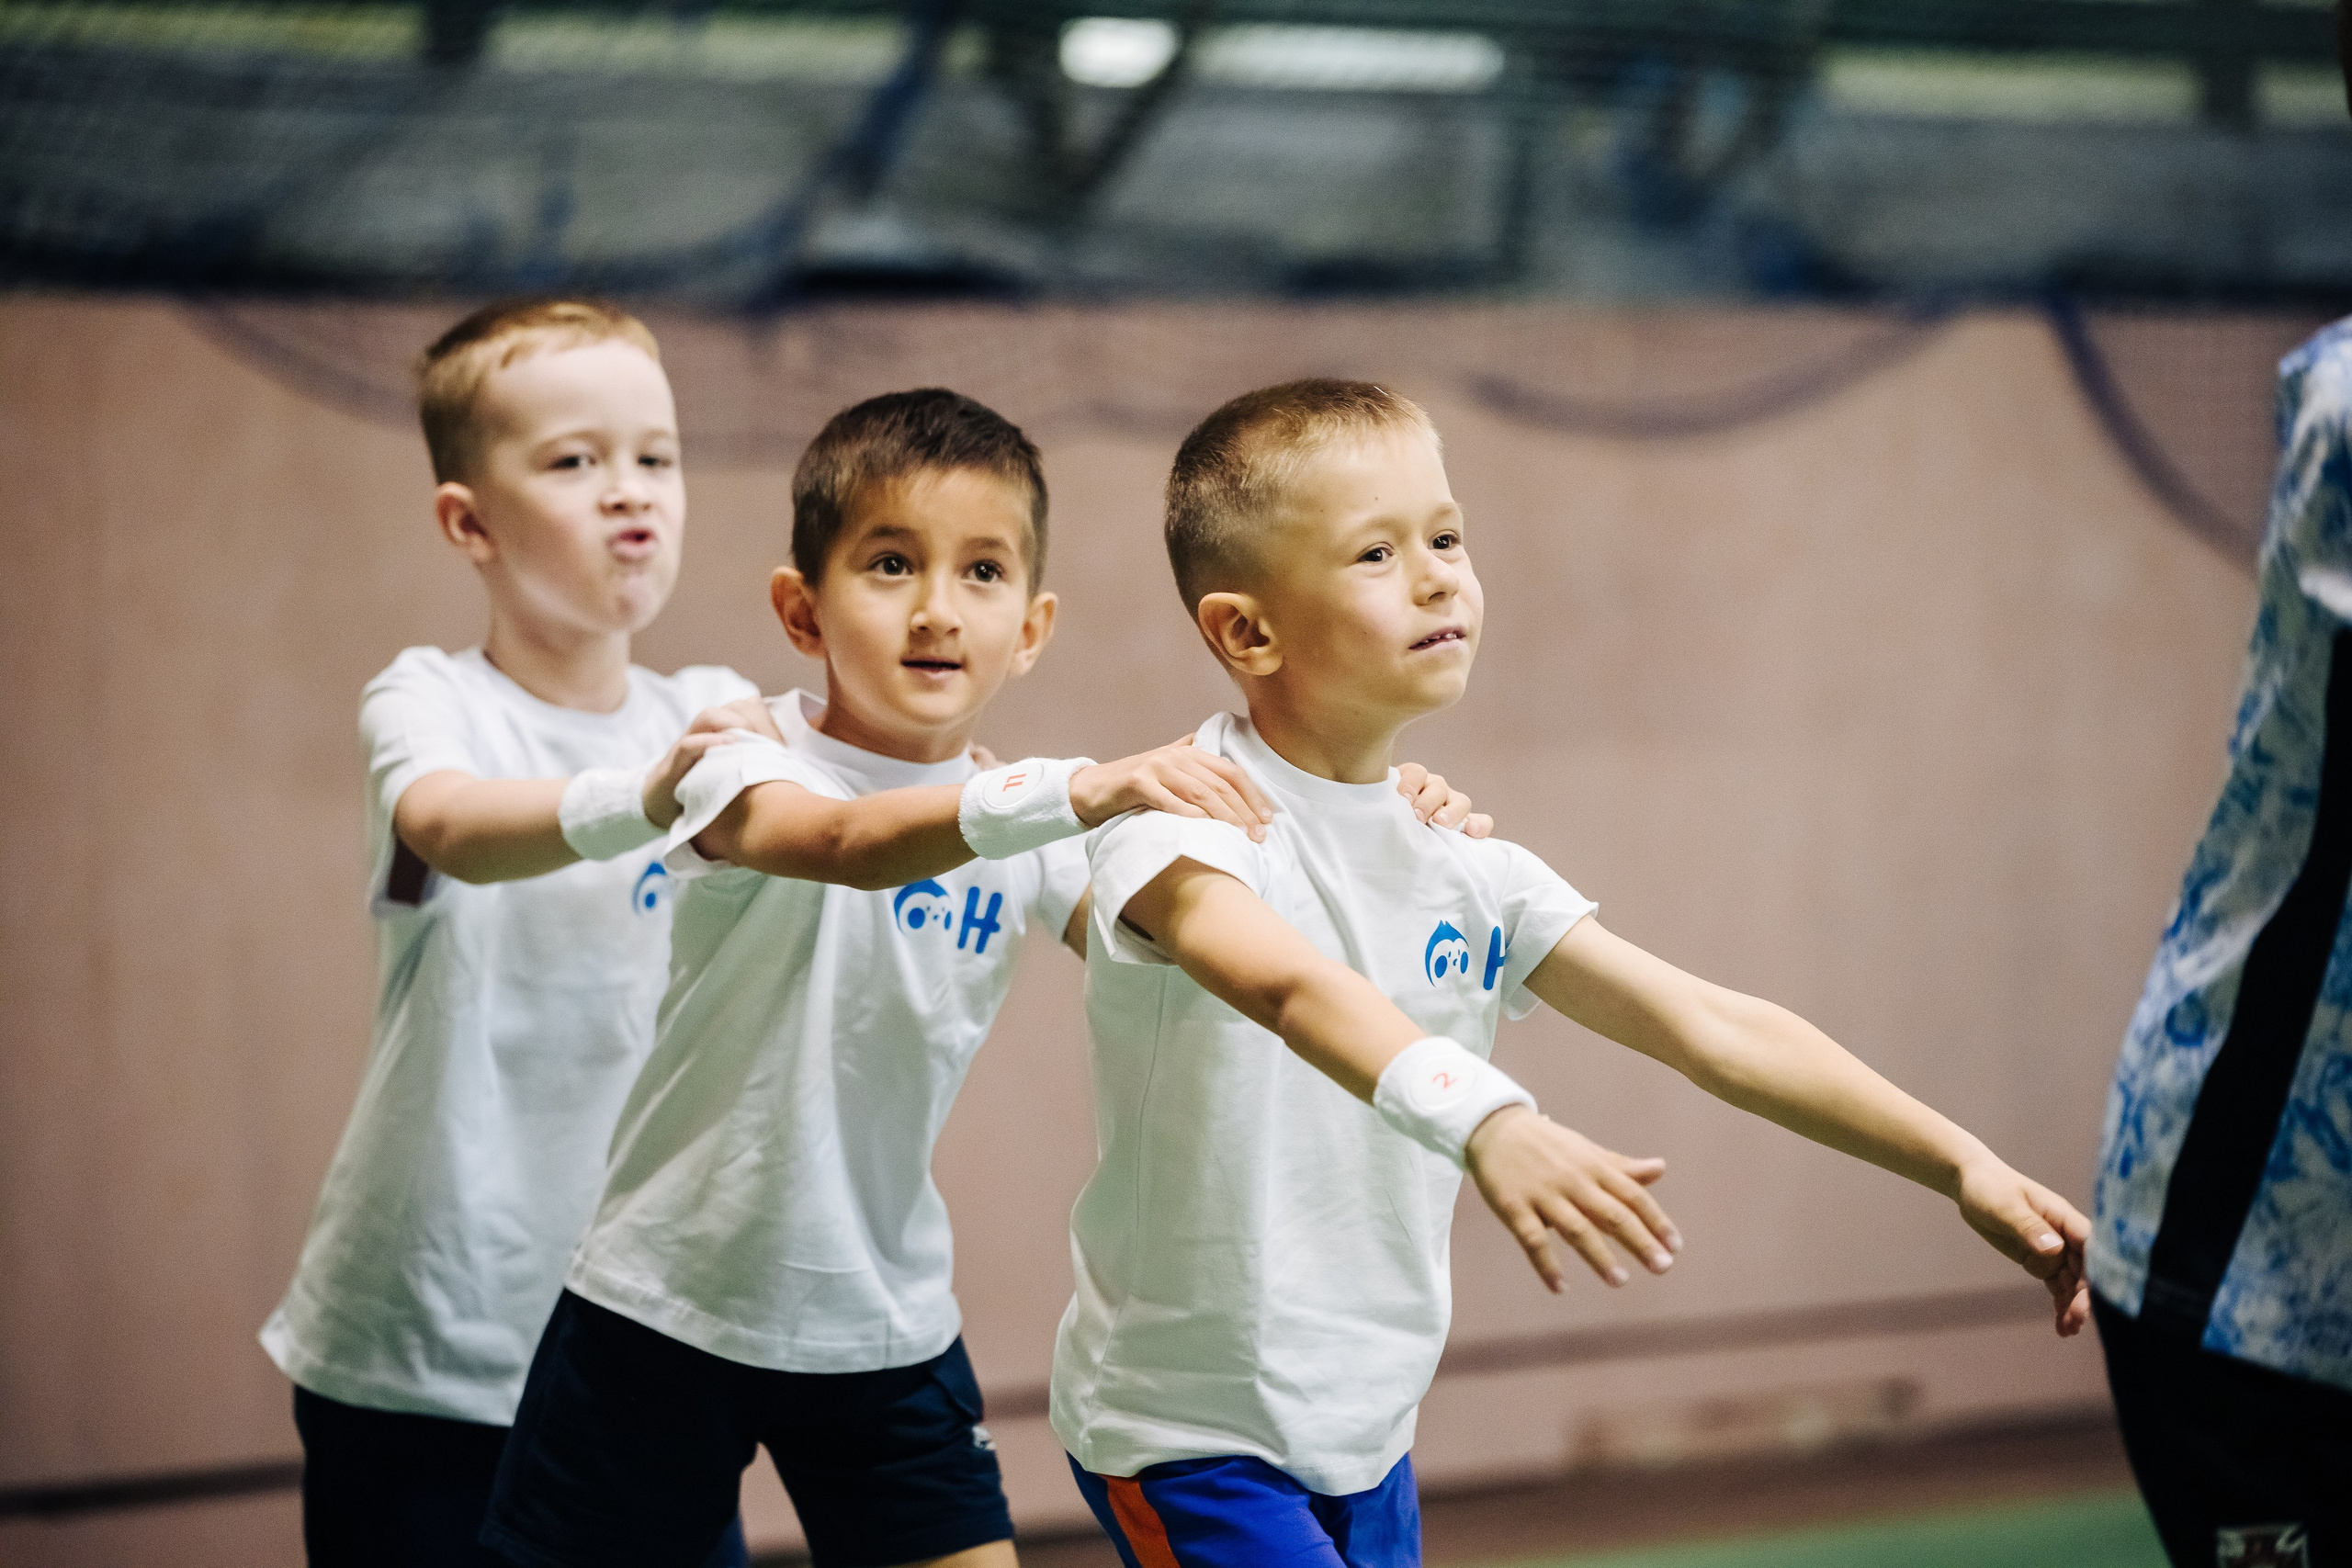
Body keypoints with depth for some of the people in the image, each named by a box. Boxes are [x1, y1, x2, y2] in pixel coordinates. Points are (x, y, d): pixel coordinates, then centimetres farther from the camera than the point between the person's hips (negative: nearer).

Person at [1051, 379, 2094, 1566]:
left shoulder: (1464, 866, 5)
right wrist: (1483, 1121, -57)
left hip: (1366, 1433, 7)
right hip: (1186, 1436, -7)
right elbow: (1288, 985, -39)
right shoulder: (1181, 821, -18)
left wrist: (1960, 1164, -4)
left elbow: (1711, 1028, 4)